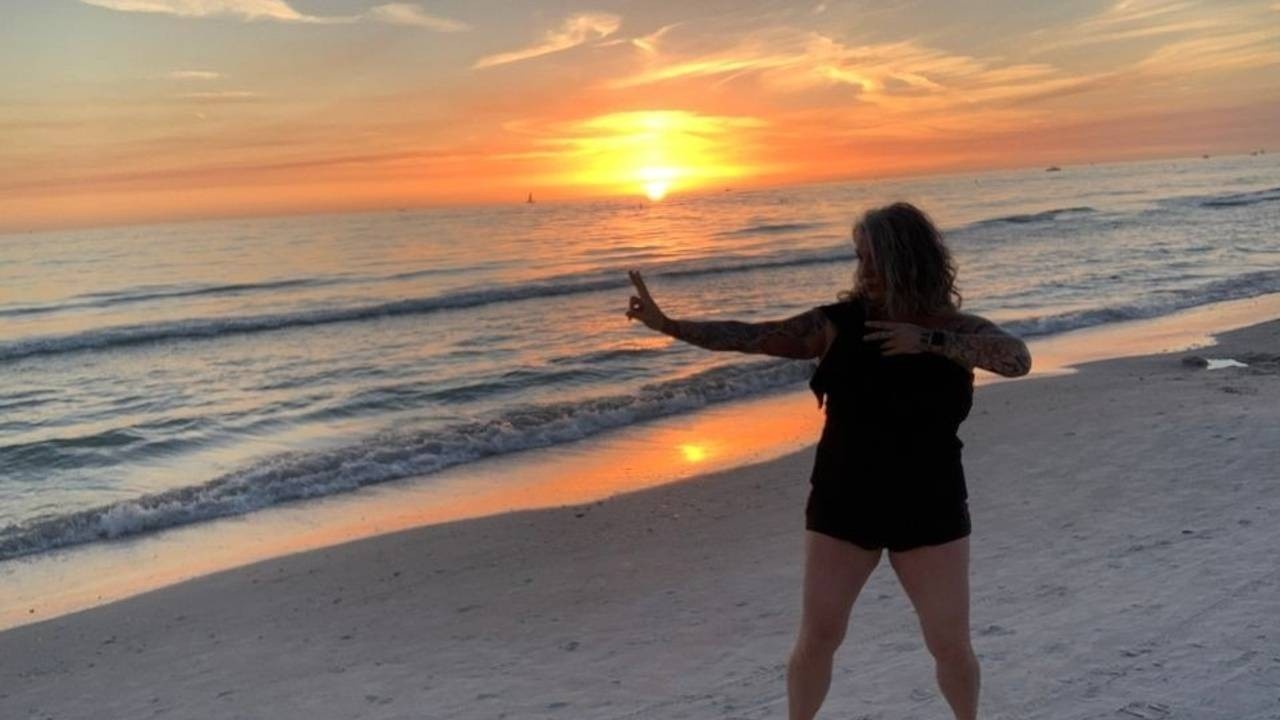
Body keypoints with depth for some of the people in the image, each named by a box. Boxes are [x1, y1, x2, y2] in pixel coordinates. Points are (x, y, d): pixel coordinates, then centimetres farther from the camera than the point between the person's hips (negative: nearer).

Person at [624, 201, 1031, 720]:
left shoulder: (954, 329, -6)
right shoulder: (840, 322, -6)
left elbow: (1018, 359, -22)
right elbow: (753, 337, -11)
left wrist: (928, 339, -28)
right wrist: (669, 325, -19)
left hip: (928, 511, 0)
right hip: (842, 506, 0)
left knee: (951, 644, 9)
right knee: (817, 638, 4)